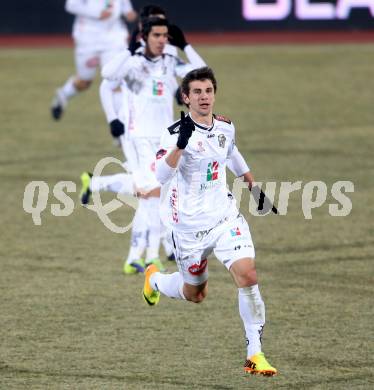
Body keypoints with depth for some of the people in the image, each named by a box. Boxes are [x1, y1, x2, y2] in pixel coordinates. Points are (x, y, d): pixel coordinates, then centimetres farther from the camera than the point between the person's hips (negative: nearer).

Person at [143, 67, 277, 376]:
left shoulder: (226, 127, 3)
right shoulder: (176, 132, -16)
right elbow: (162, 174, -32)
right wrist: (181, 143, -45)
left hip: (225, 216, 4)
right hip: (189, 225, -4)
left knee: (247, 275, -18)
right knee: (194, 294, 12)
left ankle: (255, 354, -11)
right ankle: (154, 278, 48)